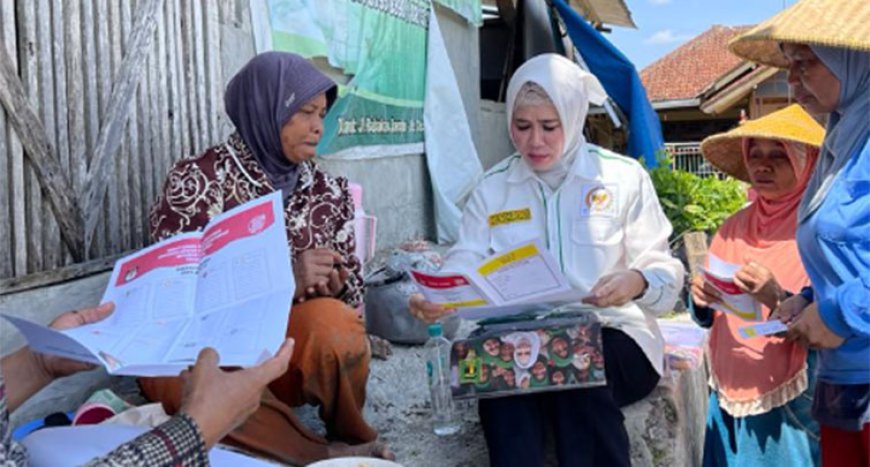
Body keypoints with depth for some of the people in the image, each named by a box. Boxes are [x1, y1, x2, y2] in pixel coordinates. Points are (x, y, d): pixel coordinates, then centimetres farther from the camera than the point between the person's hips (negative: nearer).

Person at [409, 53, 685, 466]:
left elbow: (665, 273, 1)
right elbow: (464, 267, -1)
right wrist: (435, 298, -24)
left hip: (613, 338, -1)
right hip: (518, 342, 1)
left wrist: (638, 282, -23)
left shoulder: (624, 176, 4)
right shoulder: (492, 188, 11)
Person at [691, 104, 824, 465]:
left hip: (793, 404, -4)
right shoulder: (735, 226, 5)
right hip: (730, 395, 5)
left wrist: (777, 298, -29)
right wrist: (701, 300, -11)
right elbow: (708, 318, 10)